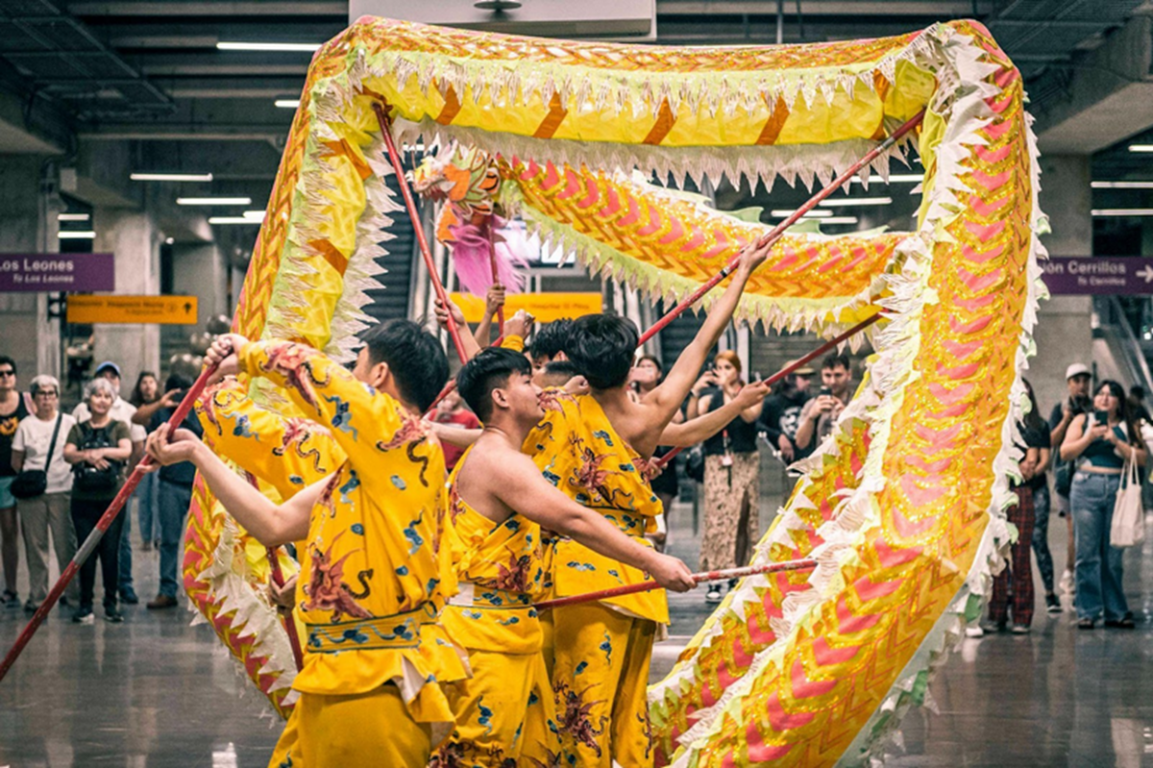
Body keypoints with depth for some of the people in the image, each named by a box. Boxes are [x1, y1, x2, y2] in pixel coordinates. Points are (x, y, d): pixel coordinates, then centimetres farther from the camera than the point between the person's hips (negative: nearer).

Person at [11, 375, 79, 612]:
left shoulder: (69, 423, 7)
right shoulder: (26, 425, 8)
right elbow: (16, 462, 10)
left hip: (62, 491, -1)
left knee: (66, 543, -2)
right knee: (35, 545, 2)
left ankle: (72, 592, 8)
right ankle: (37, 595, 8)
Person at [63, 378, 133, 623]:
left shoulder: (118, 427, 9)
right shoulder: (78, 429, 13)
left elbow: (126, 451, -9)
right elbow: (68, 453, -3)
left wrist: (98, 451, -14)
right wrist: (88, 456, -20)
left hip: (113, 497, -1)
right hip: (83, 499, 1)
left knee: (111, 551, -2)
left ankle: (111, 603, 6)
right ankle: (85, 604, 6)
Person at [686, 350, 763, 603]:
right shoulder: (709, 398, 9)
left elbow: (750, 415, -15)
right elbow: (691, 420, -7)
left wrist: (730, 390, -22)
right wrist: (695, 392, -20)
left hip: (745, 464, 0)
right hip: (716, 465, 0)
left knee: (742, 519, -1)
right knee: (716, 519, -9)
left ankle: (738, 578, 6)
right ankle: (714, 581, -10)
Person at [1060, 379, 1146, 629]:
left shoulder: (1128, 426, 13)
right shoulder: (1082, 421, 12)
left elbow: (1141, 459, 2)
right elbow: (1065, 453, 3)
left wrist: (1117, 442, -8)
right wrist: (1089, 437, -8)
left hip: (1118, 489, 1)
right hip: (1086, 489, -1)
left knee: (1114, 555, 0)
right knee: (1087, 553, -4)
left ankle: (1116, 612, 6)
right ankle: (1087, 611, 0)